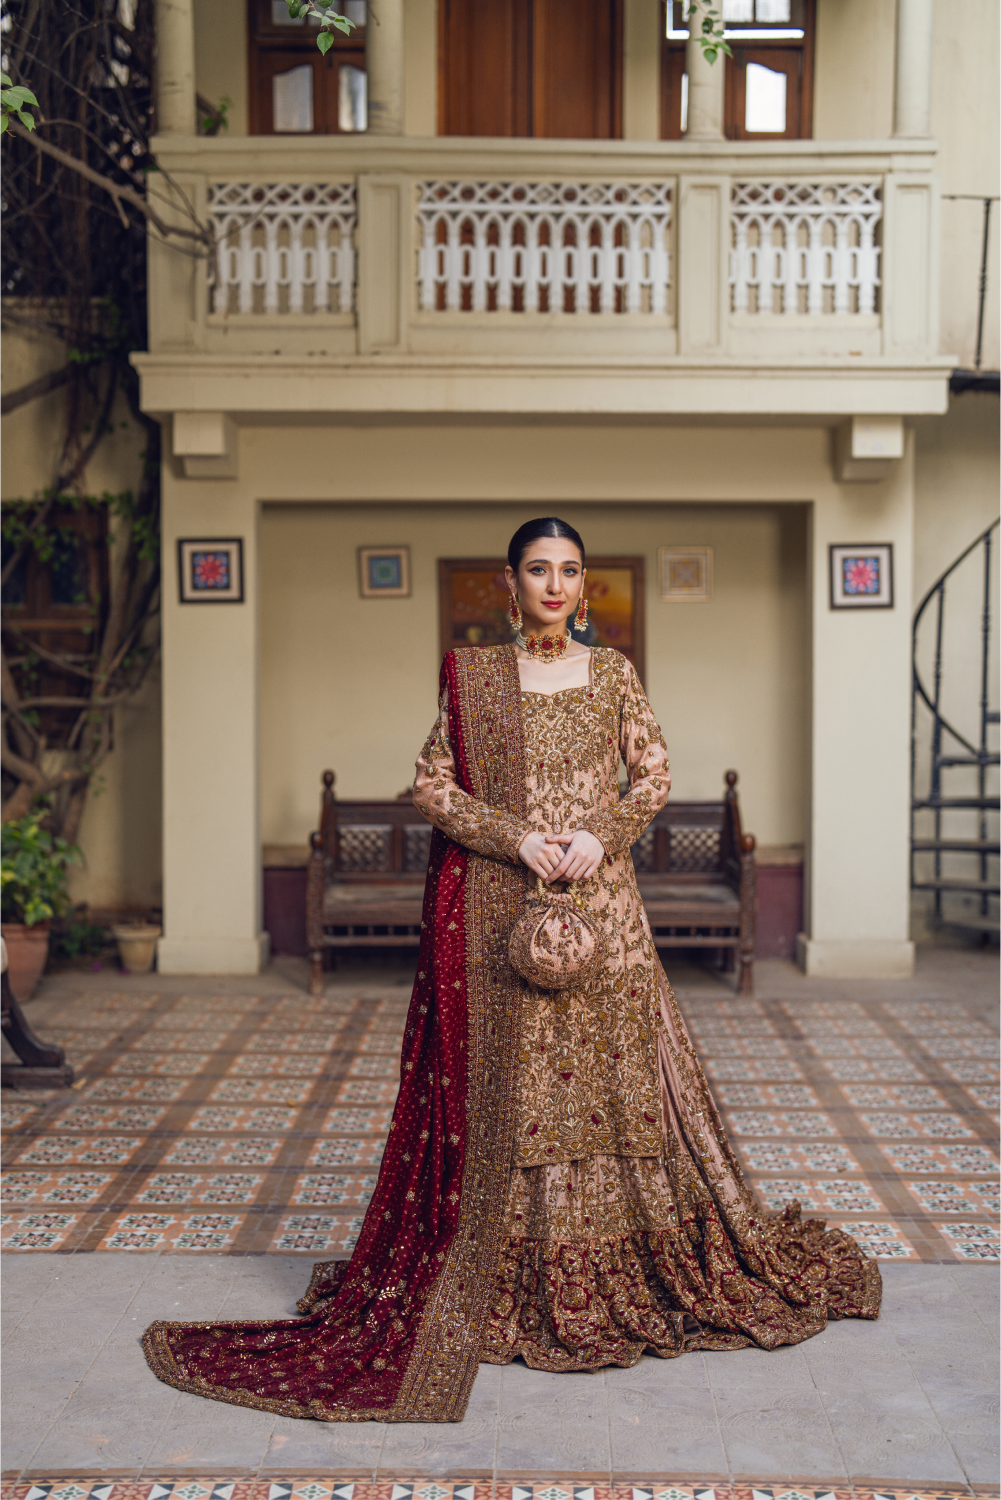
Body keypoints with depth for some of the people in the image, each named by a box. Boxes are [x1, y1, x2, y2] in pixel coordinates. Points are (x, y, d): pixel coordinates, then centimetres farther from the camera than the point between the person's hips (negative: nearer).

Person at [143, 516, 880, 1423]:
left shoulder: (612, 673, 8)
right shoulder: (471, 676, 2)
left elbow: (655, 774, 5)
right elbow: (432, 785, -1)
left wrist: (602, 833, -12)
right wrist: (515, 838, -13)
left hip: (600, 902, 2)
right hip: (499, 907, -2)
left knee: (618, 1070, 4)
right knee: (506, 1083, 0)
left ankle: (622, 1269, 20)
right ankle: (513, 1280, 11)